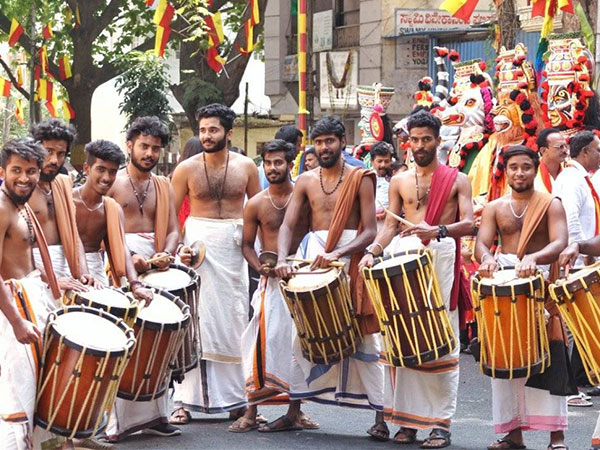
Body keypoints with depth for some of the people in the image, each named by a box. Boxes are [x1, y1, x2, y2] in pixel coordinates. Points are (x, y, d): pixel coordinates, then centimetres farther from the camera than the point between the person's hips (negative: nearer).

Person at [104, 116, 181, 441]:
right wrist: (128, 256, -20)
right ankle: (116, 422, -11)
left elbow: (173, 230, 13)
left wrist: (166, 254, -9)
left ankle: (152, 415, 8)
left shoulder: (163, 187, 18)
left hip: (154, 267, 5)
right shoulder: (112, 183, 3)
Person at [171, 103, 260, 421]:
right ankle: (185, 400, -4)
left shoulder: (245, 166, 4)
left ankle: (235, 398, 11)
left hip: (234, 246, 2)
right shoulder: (187, 169, 0)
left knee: (234, 321, 4)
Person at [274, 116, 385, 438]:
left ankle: (380, 415, -1)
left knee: (364, 339, -3)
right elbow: (287, 225, 4)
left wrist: (338, 254, -22)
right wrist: (282, 259, -15)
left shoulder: (359, 180, -1)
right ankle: (294, 410, 12)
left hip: (350, 257, -4)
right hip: (312, 256, 4)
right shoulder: (306, 181, 10)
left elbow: (370, 231, -7)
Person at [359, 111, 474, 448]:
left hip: (441, 256, -3)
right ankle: (407, 419, 5)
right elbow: (390, 225, 13)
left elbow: (469, 224, -4)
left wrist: (437, 230, -22)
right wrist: (373, 251, -6)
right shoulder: (400, 182, 17)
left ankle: (441, 423, -4)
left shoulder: (457, 180, 7)